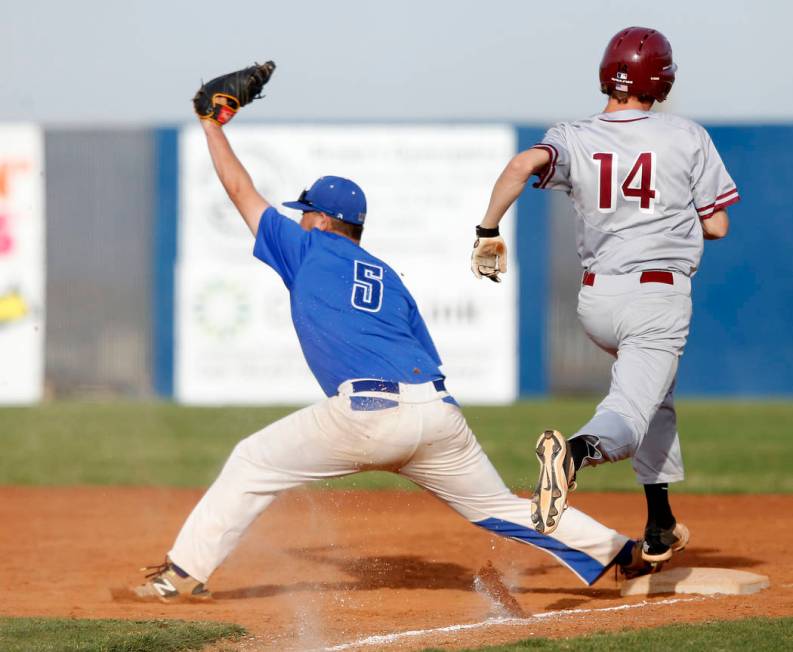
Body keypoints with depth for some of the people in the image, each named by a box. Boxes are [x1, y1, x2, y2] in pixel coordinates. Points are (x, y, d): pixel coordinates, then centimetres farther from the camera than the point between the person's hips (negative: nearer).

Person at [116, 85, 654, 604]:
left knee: (255, 463, 6)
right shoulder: (388, 277, 27)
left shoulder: (308, 249, 15)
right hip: (437, 410, 5)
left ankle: (185, 574, 0)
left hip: (365, 414, -5)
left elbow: (241, 190, 23)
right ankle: (621, 553, 15)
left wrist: (213, 127, 35)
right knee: (500, 506, 16)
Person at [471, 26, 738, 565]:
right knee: (629, 415, -16)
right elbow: (715, 226, 2)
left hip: (596, 301, 5)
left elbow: (524, 165, -20)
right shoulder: (688, 138, -1)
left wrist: (489, 231, -14)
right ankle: (577, 450, -52)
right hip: (660, 299, -5)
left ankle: (661, 526, 29)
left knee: (655, 387, 29)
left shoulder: (574, 138, 1)